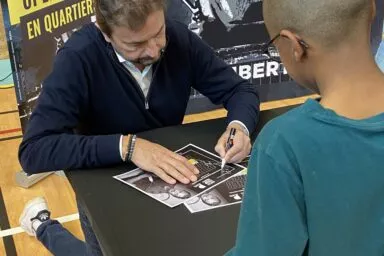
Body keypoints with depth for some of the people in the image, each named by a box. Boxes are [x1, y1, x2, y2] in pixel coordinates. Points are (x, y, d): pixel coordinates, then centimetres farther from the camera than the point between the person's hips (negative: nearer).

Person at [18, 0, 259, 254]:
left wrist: (239, 127, -29)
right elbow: (33, 150, -34)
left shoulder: (180, 38, -16)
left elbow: (240, 89, -7)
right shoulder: (78, 59, -28)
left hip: (172, 176, 4)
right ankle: (43, 226, 31)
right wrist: (126, 145, -42)